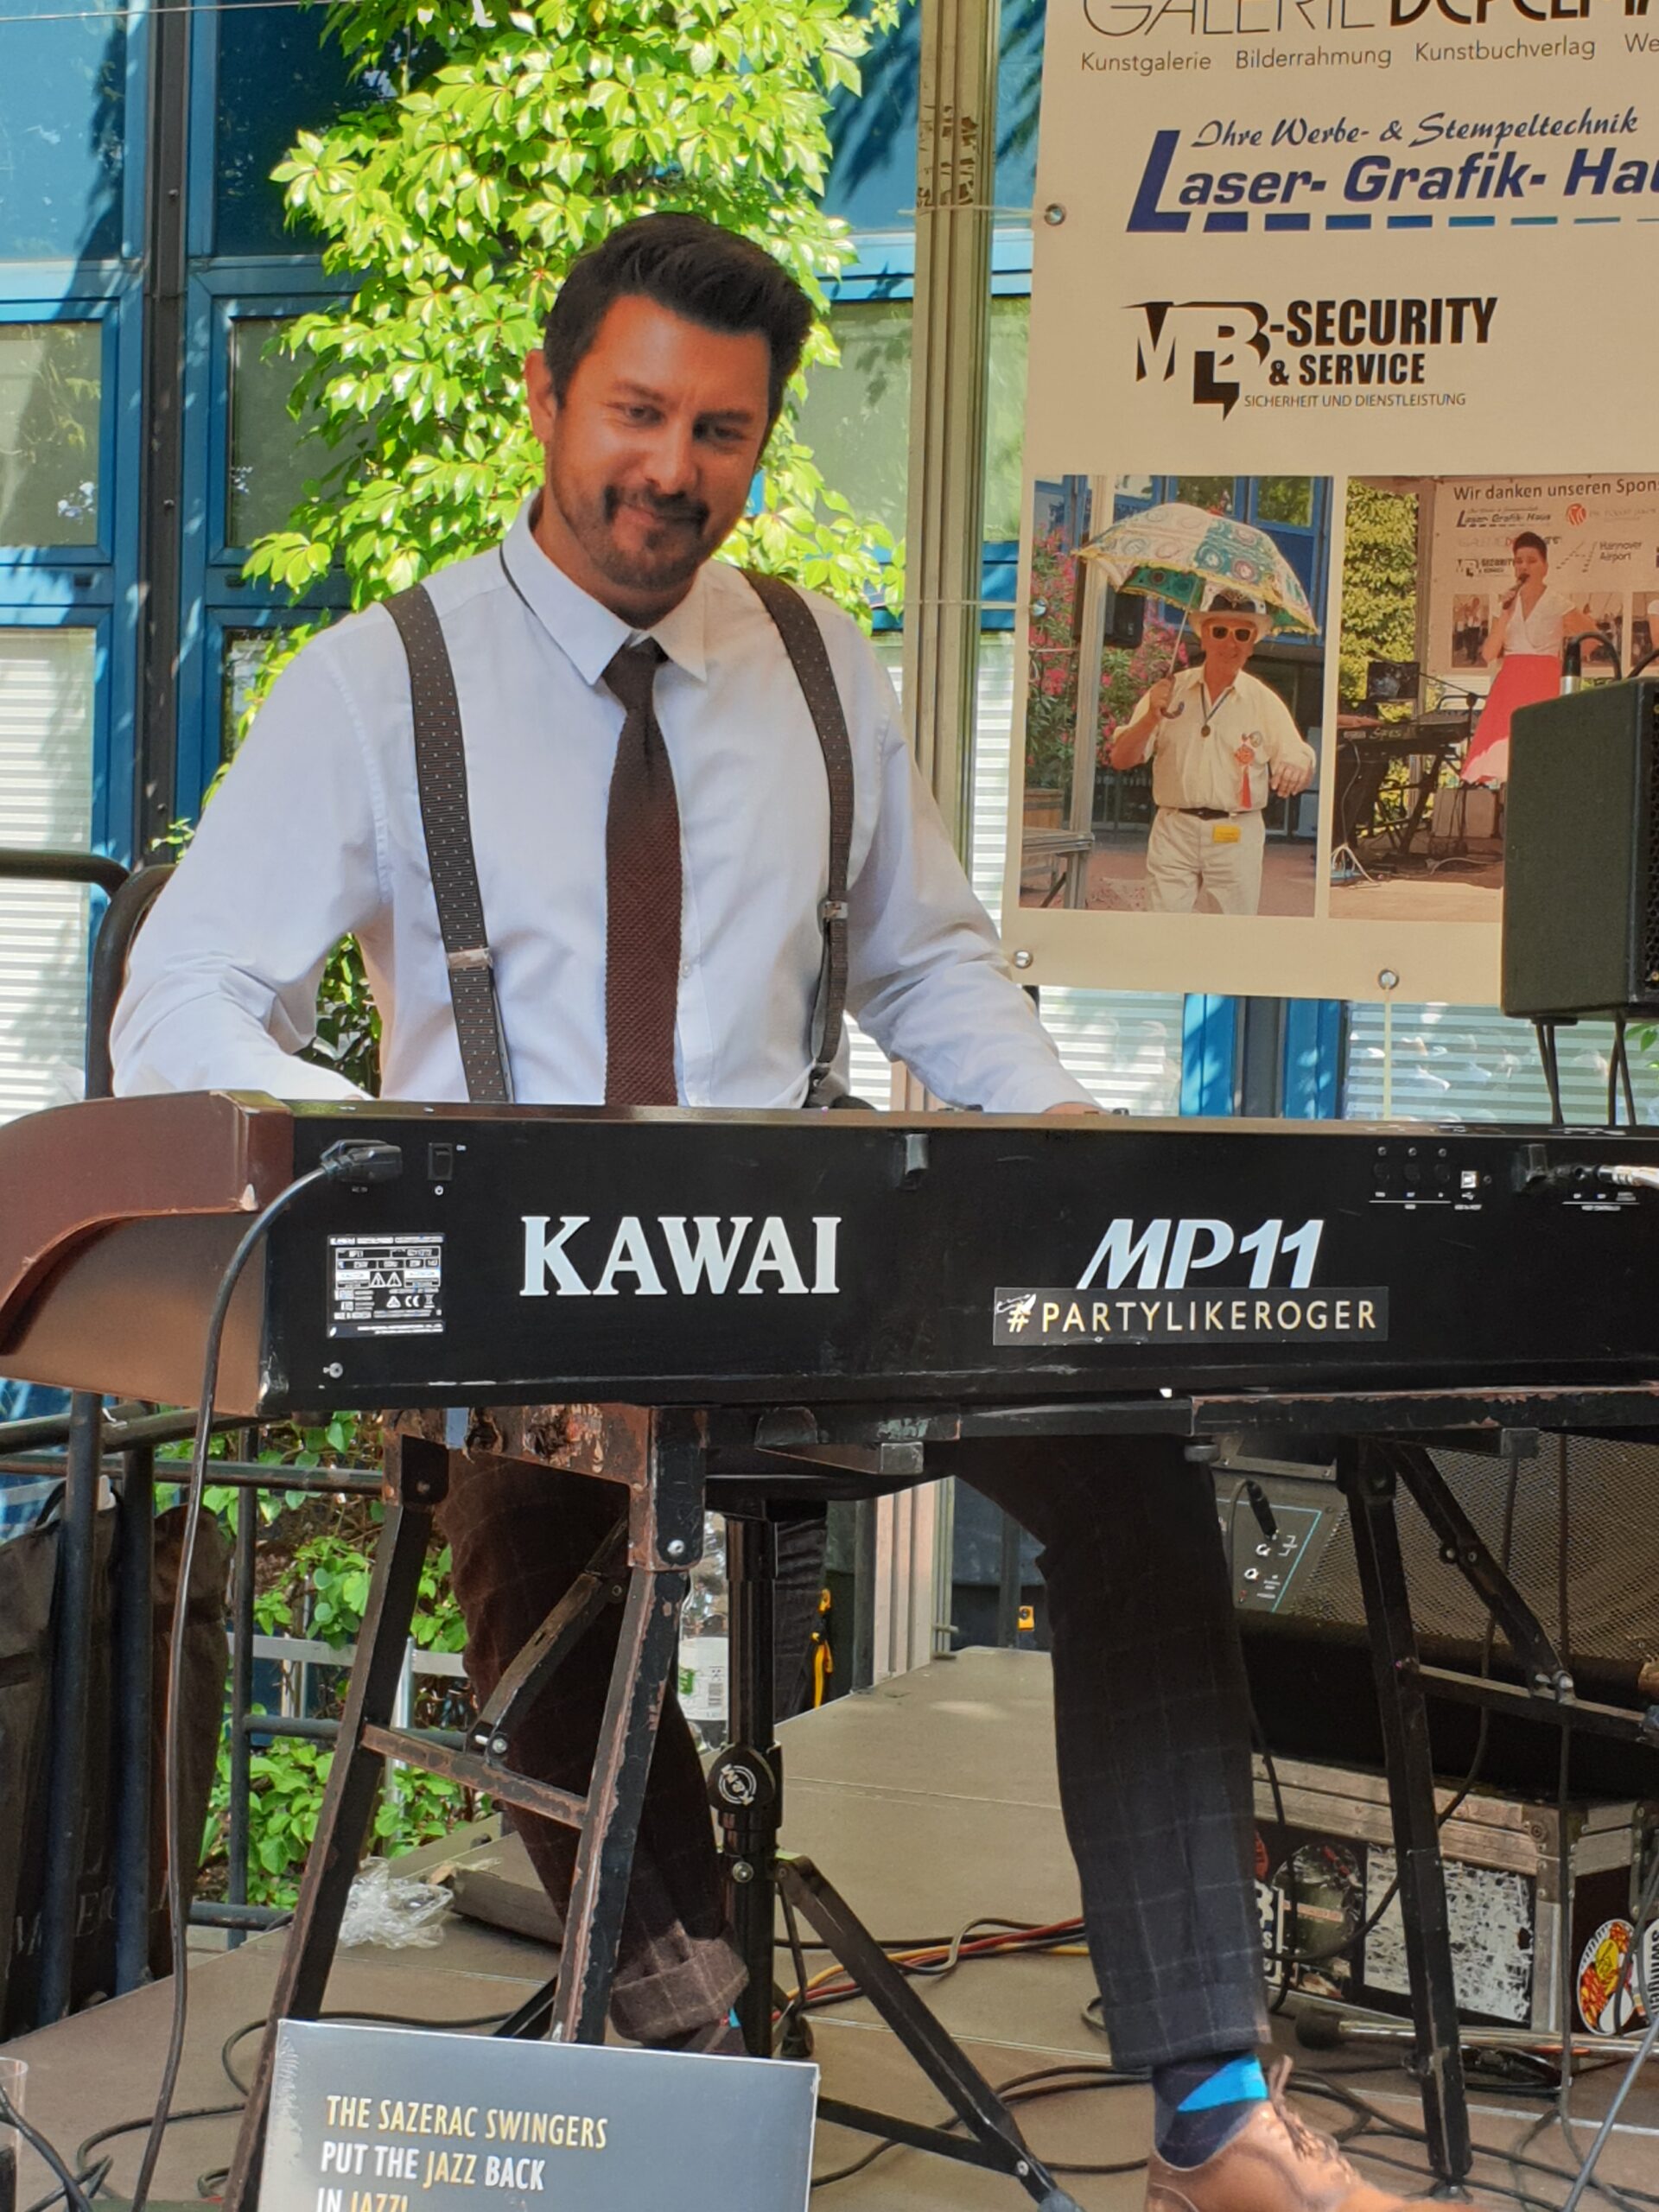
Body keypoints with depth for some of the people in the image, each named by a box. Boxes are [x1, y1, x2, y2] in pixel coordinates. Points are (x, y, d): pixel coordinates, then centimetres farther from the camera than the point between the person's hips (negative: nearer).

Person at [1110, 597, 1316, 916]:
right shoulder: (1169, 691, 7)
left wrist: (1296, 770, -24)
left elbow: (1303, 763, 2)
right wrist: (1151, 719, -16)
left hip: (1237, 837, 0)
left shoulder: (1265, 702, 8)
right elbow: (1120, 759, 4)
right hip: (1174, 830, 0)